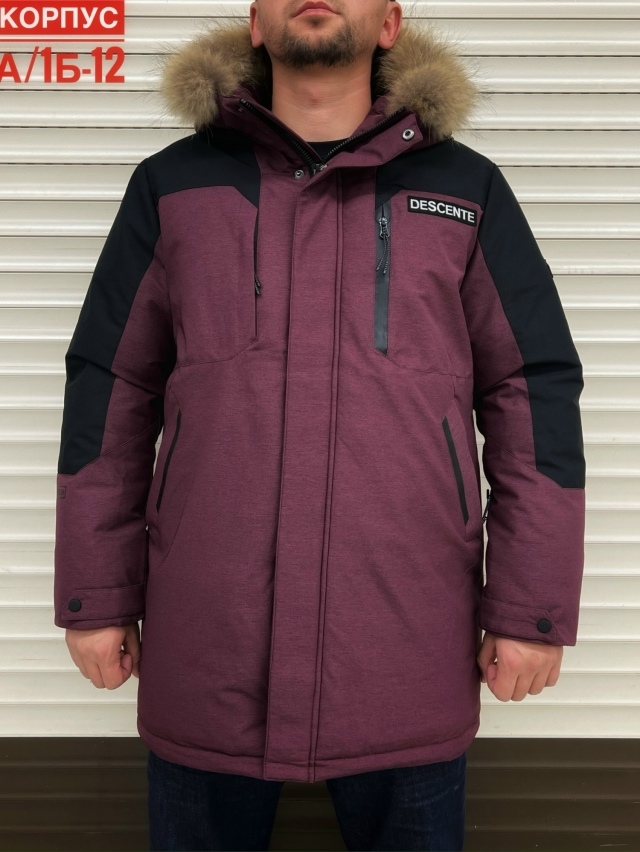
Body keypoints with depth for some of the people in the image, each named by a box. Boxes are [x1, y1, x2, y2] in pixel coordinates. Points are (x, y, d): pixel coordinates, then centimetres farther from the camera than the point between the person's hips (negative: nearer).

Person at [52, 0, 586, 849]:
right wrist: (98, 596, 5)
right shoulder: (171, 185, 7)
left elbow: (536, 400, 4)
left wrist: (532, 610, 0)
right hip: (206, 654, 1)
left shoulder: (468, 190, 6)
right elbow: (110, 398, 7)